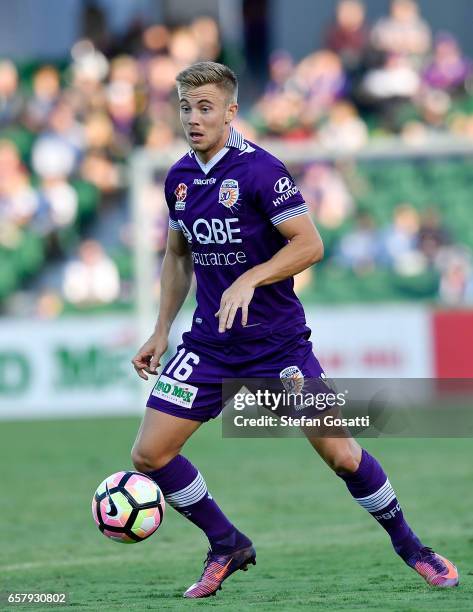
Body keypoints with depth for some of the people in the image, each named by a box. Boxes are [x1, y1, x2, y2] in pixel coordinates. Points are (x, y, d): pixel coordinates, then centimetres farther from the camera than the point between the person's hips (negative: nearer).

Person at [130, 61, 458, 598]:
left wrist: (250, 280, -28)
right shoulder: (178, 179, 4)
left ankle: (408, 545, 19)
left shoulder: (260, 170, -15)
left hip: (277, 343, -5)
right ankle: (227, 547, 15)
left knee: (342, 456, -5)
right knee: (149, 454, -5)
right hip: (208, 344, 5)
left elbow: (309, 244, -17)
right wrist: (161, 331, 13)